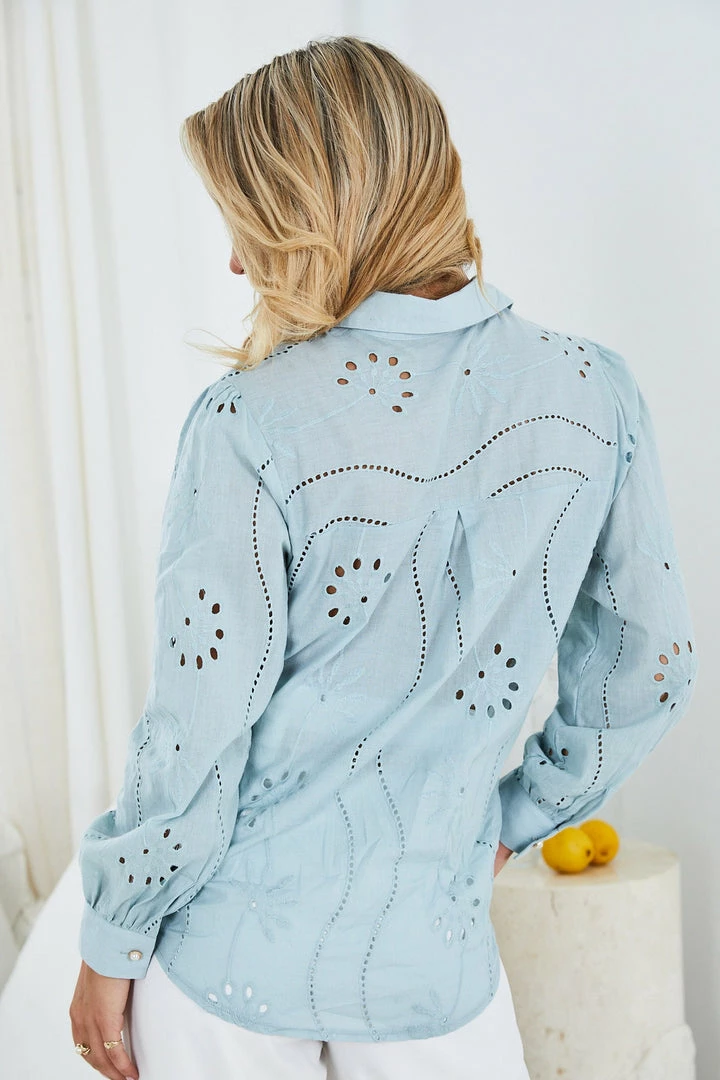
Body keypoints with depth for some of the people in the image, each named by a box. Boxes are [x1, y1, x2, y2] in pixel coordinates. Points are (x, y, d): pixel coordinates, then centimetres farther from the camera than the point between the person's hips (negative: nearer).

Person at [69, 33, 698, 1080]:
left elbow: (196, 739, -15)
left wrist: (110, 947, 0)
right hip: (429, 954, 3)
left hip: (233, 949, -2)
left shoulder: (252, 424, -20)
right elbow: (649, 668, 2)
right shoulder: (594, 392, -8)